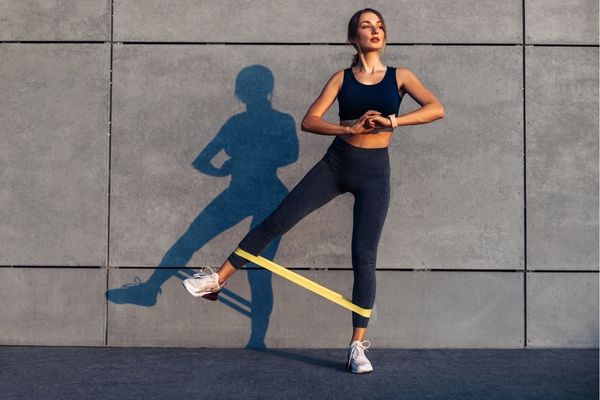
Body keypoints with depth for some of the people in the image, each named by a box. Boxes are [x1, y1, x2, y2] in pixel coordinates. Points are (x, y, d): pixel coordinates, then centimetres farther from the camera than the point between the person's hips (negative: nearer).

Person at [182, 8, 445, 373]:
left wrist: (392, 121, -22)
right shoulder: (342, 78, 4)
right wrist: (350, 128, -21)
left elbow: (436, 109, -11)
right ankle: (217, 280, 6)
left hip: (374, 173, -1)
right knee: (277, 221, -5)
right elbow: (309, 121, -6)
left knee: (364, 257, -3)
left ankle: (358, 346, 4)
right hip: (336, 162, 1)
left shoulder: (400, 77, 3)